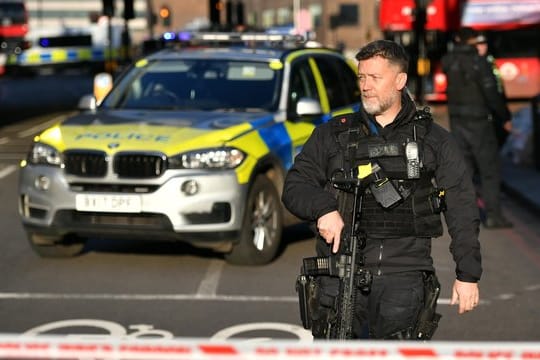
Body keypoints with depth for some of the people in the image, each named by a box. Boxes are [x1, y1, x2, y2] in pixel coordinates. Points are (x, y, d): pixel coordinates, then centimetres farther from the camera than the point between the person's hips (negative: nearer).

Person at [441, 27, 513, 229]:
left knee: (464, 165, 14)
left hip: (457, 121, 6)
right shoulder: (480, 63, -16)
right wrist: (505, 117, -3)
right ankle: (493, 215, -2)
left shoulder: (449, 62, 0)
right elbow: (492, 94, -16)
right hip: (478, 121, -6)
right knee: (490, 168, 0)